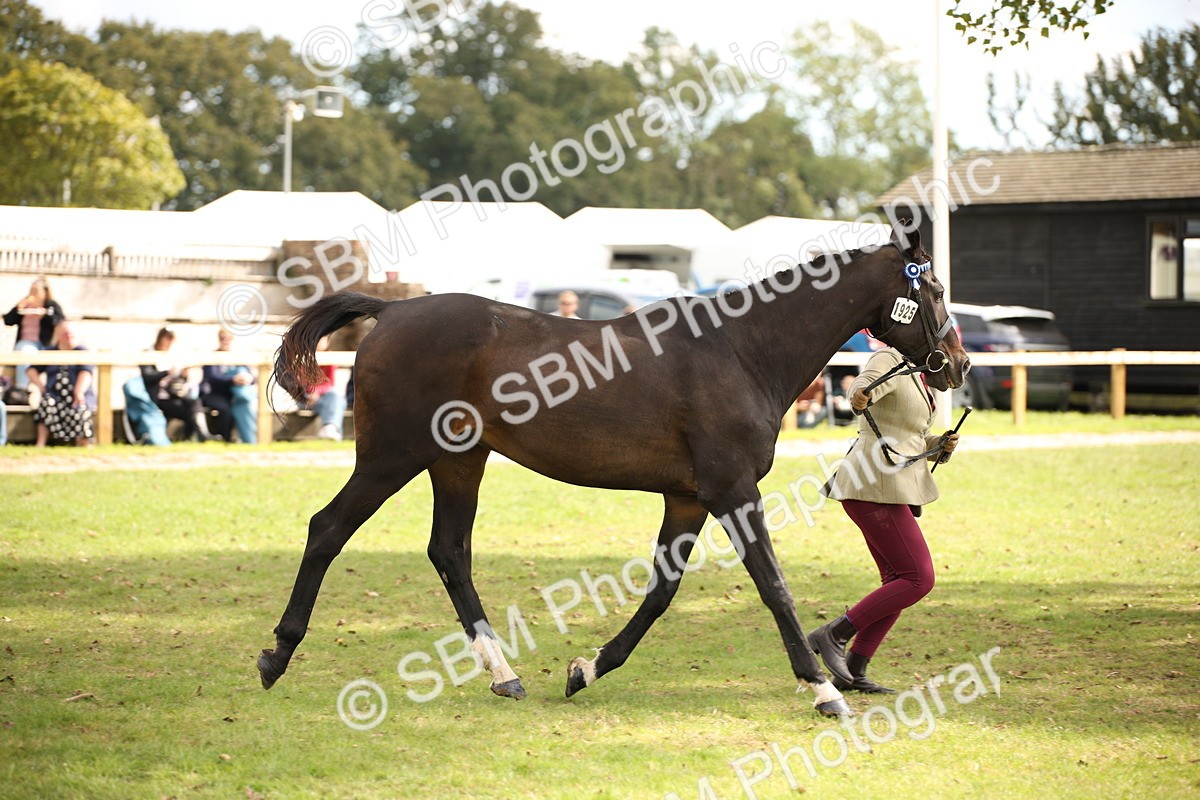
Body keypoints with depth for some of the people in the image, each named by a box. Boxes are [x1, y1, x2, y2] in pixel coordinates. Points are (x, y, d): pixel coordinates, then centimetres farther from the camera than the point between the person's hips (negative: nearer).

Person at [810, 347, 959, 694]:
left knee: (899, 582, 10)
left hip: (893, 489, 10)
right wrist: (860, 396, -58)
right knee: (919, 579, -11)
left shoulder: (916, 375, 19)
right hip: (874, 487, -10)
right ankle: (832, 635, -9)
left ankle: (853, 672, 9)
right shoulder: (888, 361, -10)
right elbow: (866, 382, -34)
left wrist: (940, 445, 6)